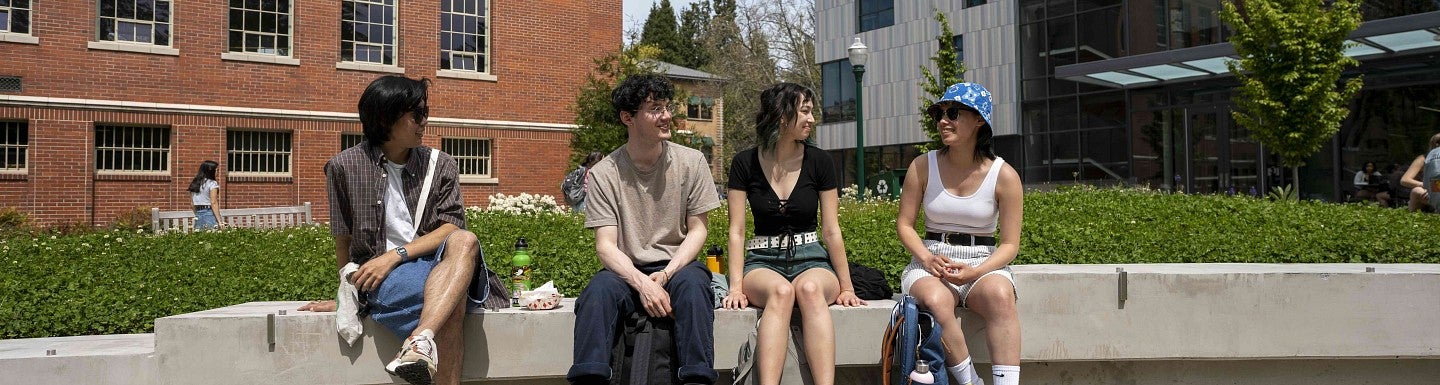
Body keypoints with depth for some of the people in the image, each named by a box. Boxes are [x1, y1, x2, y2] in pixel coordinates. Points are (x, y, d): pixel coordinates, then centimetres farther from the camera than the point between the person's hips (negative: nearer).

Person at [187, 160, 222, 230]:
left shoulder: (194, 184, 12)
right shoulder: (212, 184, -9)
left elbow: (192, 203, 14)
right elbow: (213, 203, -14)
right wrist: (219, 221, -15)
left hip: (198, 215, 7)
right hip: (210, 214, -7)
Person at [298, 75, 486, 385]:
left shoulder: (441, 166, 10)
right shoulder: (345, 167, 4)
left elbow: (451, 229, -2)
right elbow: (343, 240, 10)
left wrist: (396, 254, -14)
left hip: (433, 264, 3)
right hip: (379, 277, -3)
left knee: (465, 242, -36)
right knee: (455, 296, -35)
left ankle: (420, 342, -52)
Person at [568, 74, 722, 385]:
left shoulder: (691, 162, 2)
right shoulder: (604, 173, -2)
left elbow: (697, 229, 3)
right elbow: (605, 246, -7)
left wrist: (666, 274, -13)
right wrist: (642, 283, -25)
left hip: (677, 267, 0)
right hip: (627, 270, 0)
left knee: (693, 284, -34)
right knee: (599, 289, -33)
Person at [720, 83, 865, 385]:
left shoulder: (819, 161, 2)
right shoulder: (745, 163, 1)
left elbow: (831, 230, 3)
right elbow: (737, 230, 0)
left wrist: (846, 286, 1)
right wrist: (736, 285, -12)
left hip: (811, 260, 1)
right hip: (763, 261, 0)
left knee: (810, 289, -36)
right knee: (780, 290, -37)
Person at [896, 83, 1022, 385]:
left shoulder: (1003, 175, -2)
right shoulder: (923, 166, 2)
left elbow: (1010, 244, -1)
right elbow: (904, 224, 4)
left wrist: (975, 271, -19)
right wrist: (928, 258, -15)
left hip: (984, 264, 0)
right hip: (930, 261, 0)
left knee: (1000, 295, -36)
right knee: (936, 300, -36)